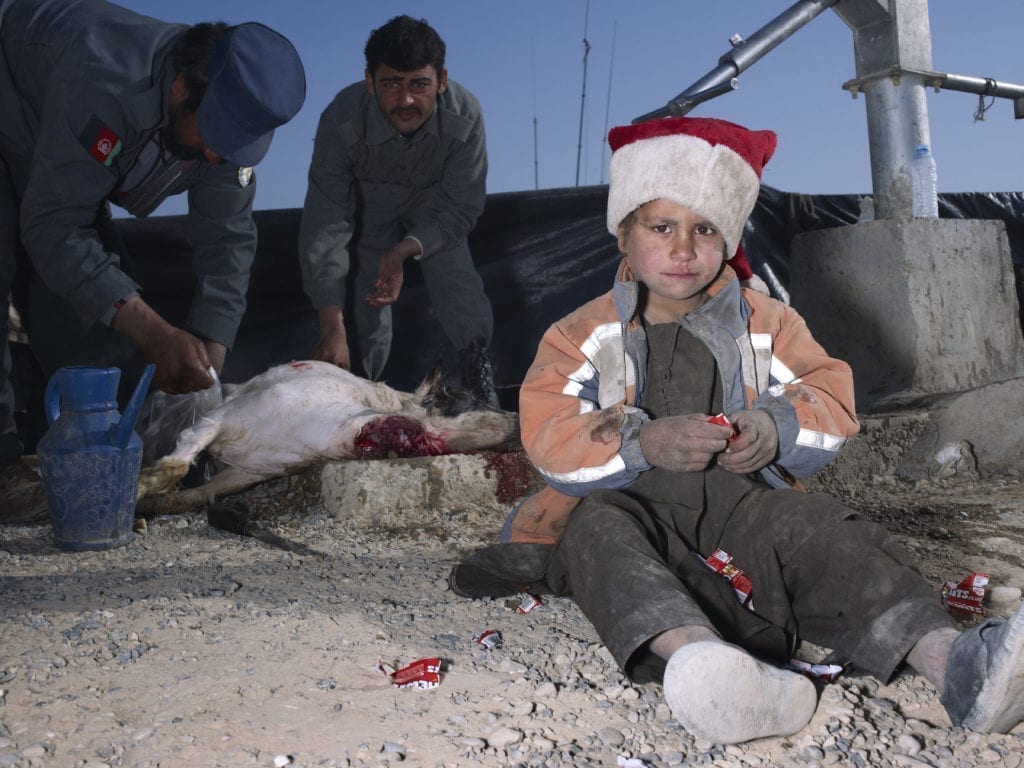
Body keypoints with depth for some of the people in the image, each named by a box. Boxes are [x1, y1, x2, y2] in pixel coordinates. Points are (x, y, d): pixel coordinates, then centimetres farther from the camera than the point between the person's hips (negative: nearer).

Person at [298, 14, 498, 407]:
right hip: (368, 205, -1)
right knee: (370, 295, -13)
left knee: (457, 284, -12)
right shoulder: (342, 120, -36)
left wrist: (404, 251, -40)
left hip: (433, 206, 1)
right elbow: (324, 227, -32)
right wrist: (332, 328, -35)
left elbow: (460, 208, -22)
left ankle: (478, 376, 7)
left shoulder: (465, 116, -34)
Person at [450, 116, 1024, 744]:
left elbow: (832, 404, 8)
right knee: (599, 533, -37)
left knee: (813, 530, -31)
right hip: (631, 501, -1)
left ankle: (949, 659, -46)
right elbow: (549, 436, -4)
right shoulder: (582, 336, 9)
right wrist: (643, 444, -23)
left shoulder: (768, 324, 15)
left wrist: (776, 427, -17)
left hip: (741, 496, 2)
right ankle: (691, 649, -67)